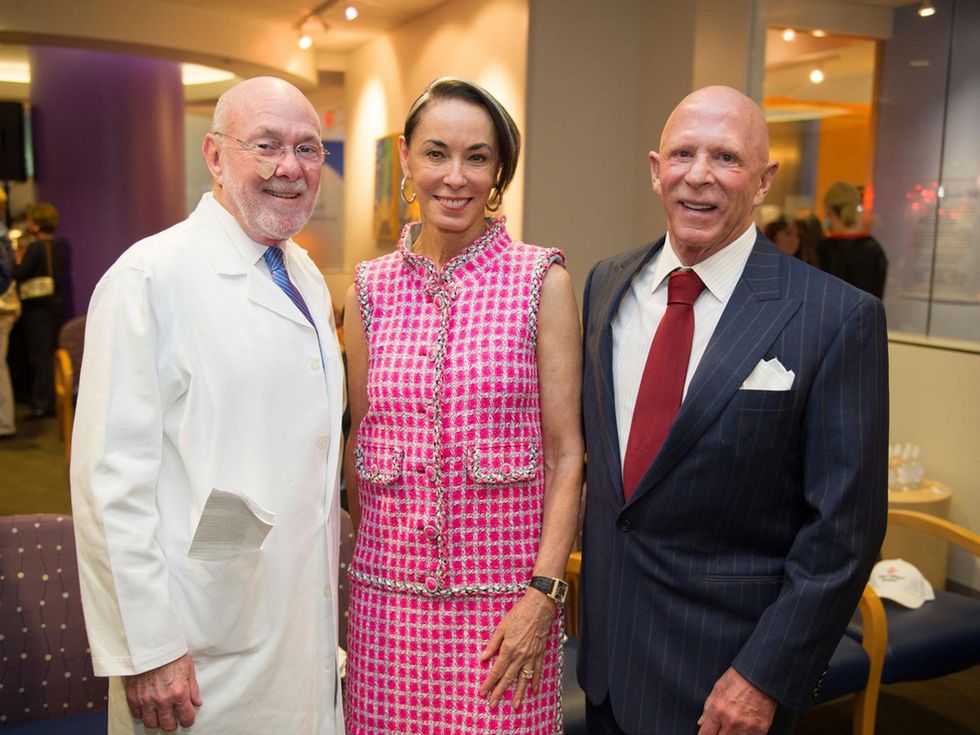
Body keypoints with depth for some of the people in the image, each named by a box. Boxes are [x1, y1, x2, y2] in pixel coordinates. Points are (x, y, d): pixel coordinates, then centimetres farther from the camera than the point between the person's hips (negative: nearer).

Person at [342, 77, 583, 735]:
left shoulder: (542, 281, -5)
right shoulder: (370, 289, 3)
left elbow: (566, 453, -5)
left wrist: (544, 593, -10)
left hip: (504, 600, -2)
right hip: (388, 597, 3)